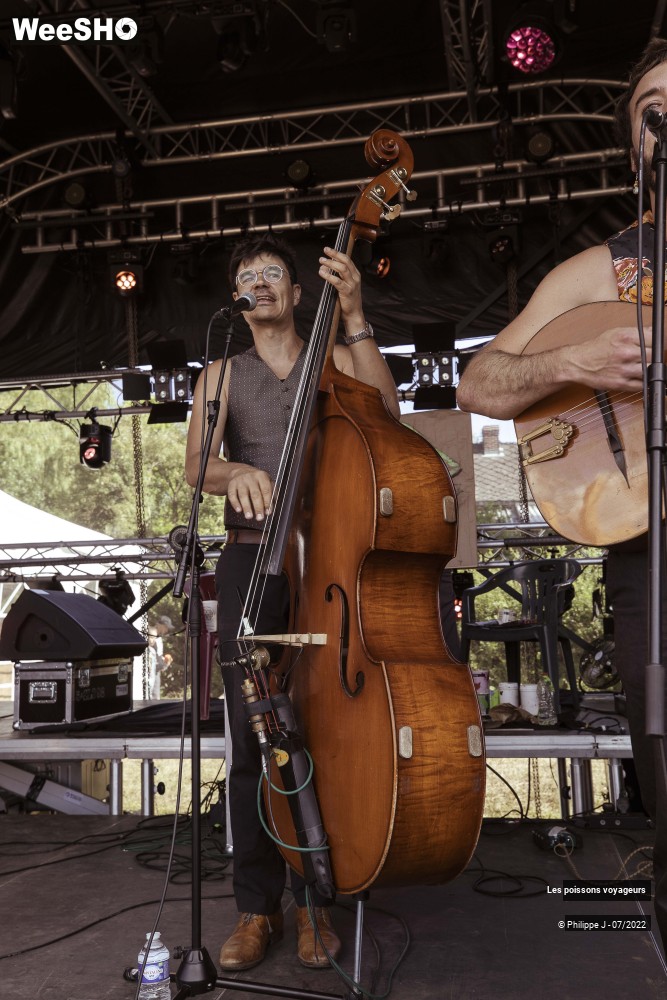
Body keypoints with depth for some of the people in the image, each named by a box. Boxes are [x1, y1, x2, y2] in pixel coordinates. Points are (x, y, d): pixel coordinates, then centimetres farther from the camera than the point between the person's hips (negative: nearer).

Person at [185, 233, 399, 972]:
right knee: (252, 732, -2)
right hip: (251, 562, 1)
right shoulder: (222, 375, 15)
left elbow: (383, 413, -8)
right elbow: (195, 465, -1)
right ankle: (257, 905, 10)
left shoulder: (334, 360, 13)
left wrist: (354, 317, -15)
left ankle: (315, 899, 12)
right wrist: (235, 472, -24)